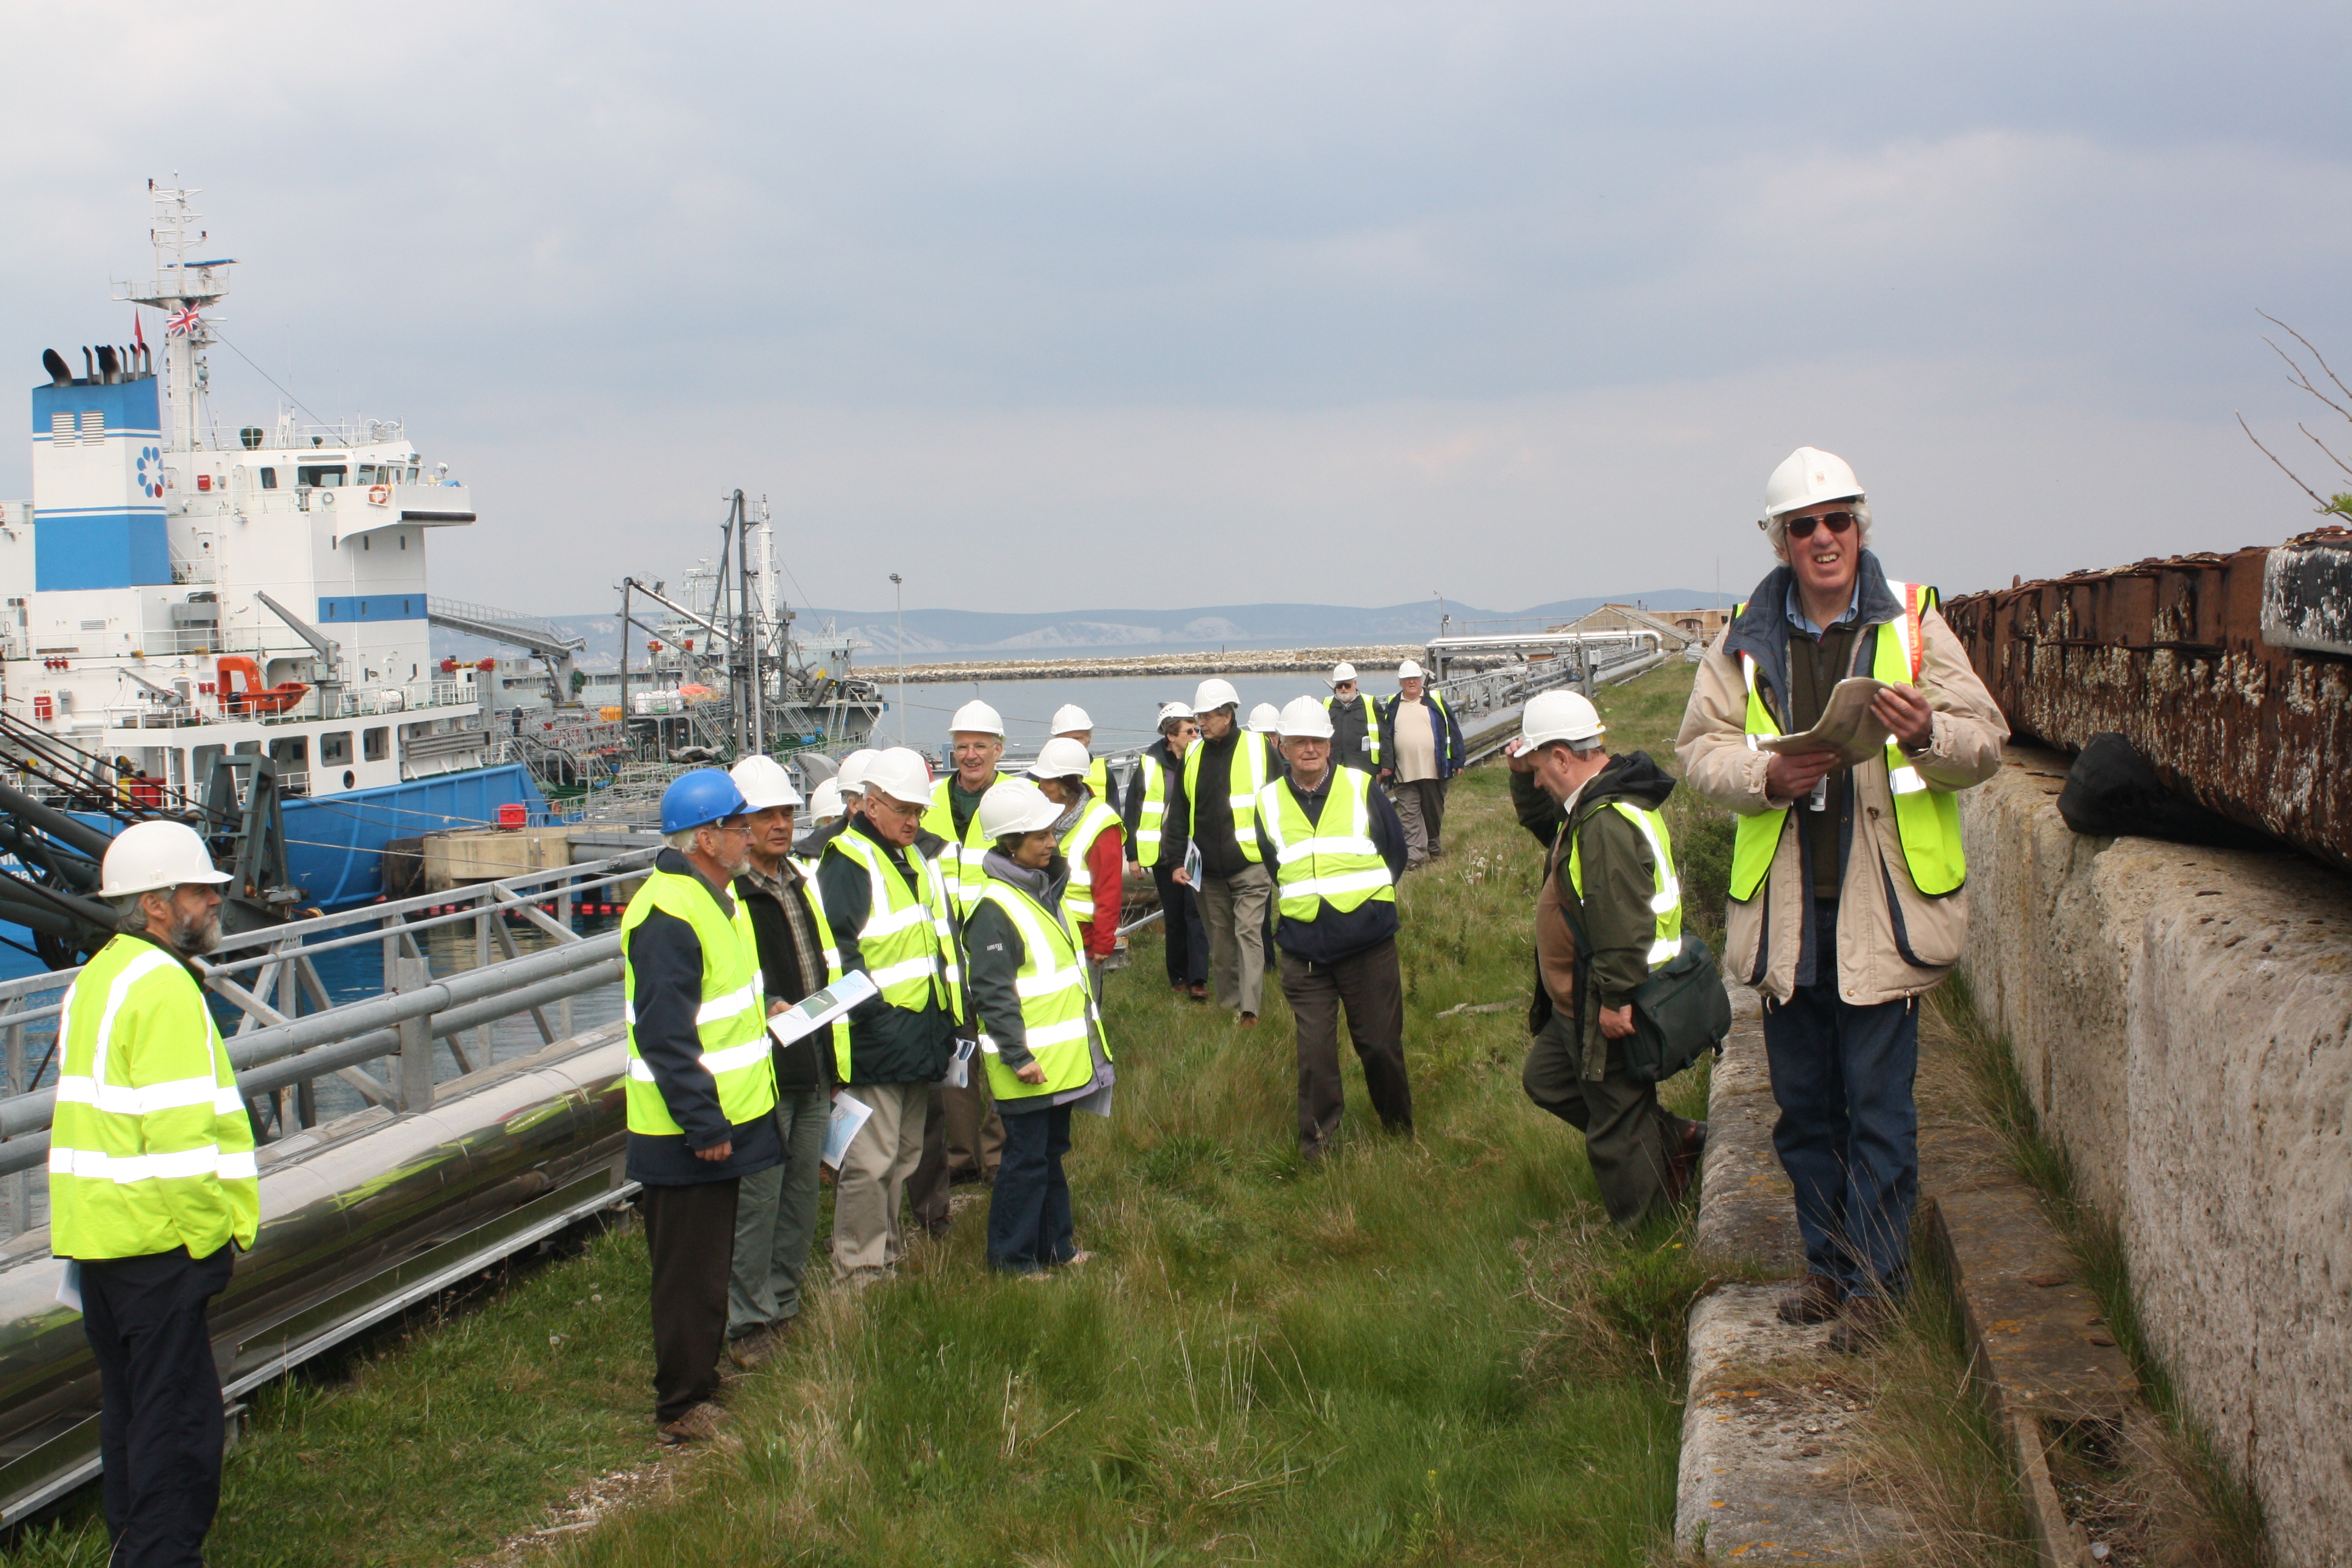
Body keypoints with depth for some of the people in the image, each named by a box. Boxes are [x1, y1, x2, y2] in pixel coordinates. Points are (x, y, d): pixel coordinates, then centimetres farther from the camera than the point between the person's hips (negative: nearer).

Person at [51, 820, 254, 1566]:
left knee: (129, 1401, 18)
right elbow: (180, 1131, -21)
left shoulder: (96, 979, 15)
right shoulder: (163, 987, -17)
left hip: (94, 1228, 10)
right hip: (157, 1236, -10)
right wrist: (212, 1234, -14)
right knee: (177, 1410, -3)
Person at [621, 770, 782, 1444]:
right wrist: (703, 1123, -25)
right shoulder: (667, 915, -23)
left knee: (710, 1264, 20)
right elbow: (665, 1034, -26)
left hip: (722, 1121, 10)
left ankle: (701, 1384, 32)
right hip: (687, 1135, -10)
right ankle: (683, 1411, 9)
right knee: (690, 1274, -1)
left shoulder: (715, 897, 11)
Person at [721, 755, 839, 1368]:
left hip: (812, 1072, 8)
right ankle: (747, 1323, 6)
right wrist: (764, 1009, -29)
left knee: (802, 1193, 14)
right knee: (756, 1200, -4)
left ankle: (783, 1304, 26)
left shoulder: (803, 884, 15)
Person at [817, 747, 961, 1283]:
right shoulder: (847, 862, -10)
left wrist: (949, 1016, 15)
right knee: (869, 1160, -7)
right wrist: (872, 1012, -22)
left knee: (905, 1155, 16)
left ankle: (888, 1252, 27)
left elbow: (945, 936, 24)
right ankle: (859, 1269, 2)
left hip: (921, 1037, 9)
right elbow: (837, 949, -18)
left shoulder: (920, 859, 18)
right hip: (875, 1039, -9)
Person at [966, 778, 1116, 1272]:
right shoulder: (996, 908, -19)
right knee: (1026, 1160, 0)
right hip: (1030, 1064, -9)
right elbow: (992, 992, -22)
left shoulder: (1047, 889, 11)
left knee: (1052, 1152, 19)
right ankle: (1011, 1259, 13)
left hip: (1062, 1059, 9)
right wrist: (1019, 1057, -23)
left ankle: (1054, 1245, 31)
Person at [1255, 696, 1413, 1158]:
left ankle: (1400, 1130, 25)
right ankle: (1316, 1143, 11)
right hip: (1304, 950, 1)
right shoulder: (1269, 803, 4)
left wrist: (1360, 894, 6)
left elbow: (1396, 853, 8)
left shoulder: (1362, 788, -1)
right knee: (1314, 1050, 0)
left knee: (1380, 1043, 6)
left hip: (1369, 944, -1)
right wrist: (1296, 897, 8)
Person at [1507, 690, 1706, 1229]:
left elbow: (1621, 921, -31)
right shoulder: (1588, 806, 8)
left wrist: (1615, 1000, -28)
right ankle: (1671, 1137, 25)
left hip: (1607, 1012, -11)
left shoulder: (1607, 822, -26)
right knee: (1545, 1078, 25)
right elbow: (1545, 824, 29)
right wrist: (1523, 776, 11)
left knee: (1616, 1137, 1)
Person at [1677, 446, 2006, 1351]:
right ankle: (1828, 1264, 27)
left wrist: (1927, 734, -23)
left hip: (1882, 903, -3)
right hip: (1785, 910, 3)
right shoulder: (1745, 641, 8)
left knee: (1878, 1105, -1)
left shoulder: (1914, 623, 2)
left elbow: (1985, 742, -1)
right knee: (1804, 1104, 12)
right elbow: (1700, 749, 6)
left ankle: (1873, 1282, 9)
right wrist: (1767, 776, -14)